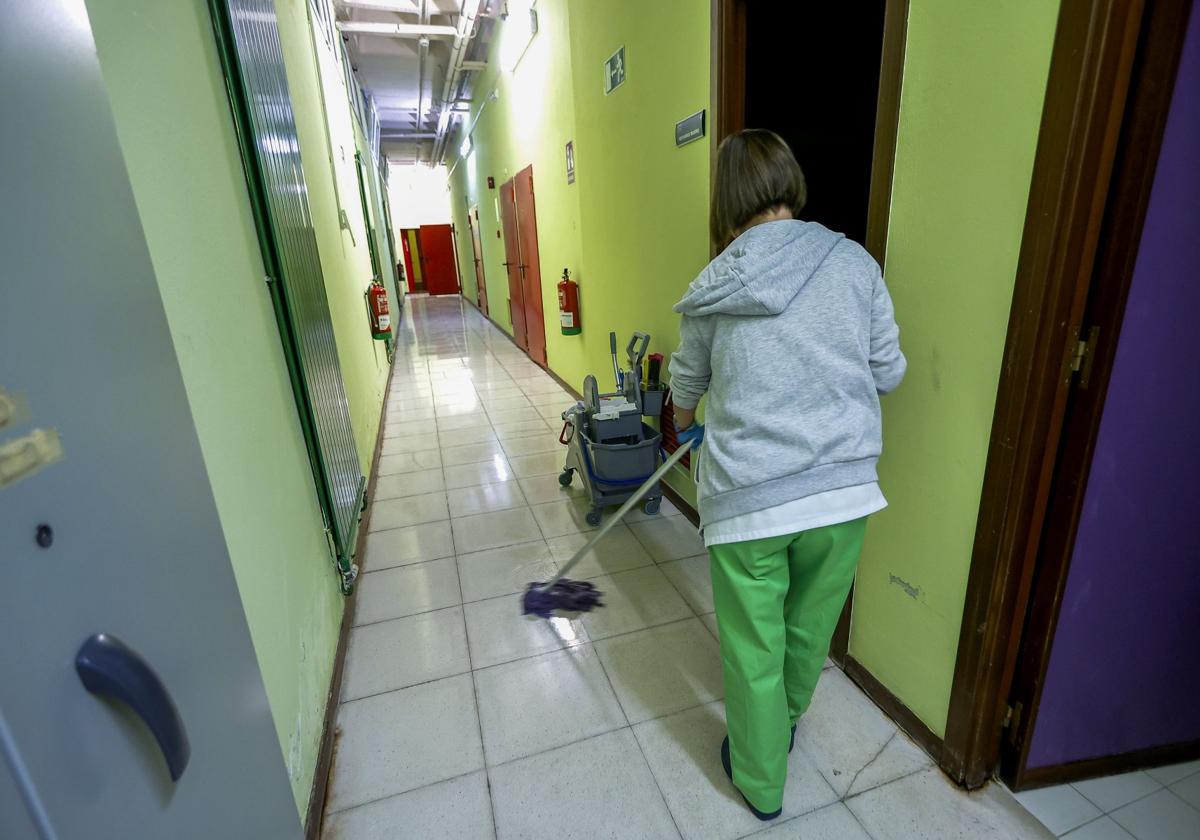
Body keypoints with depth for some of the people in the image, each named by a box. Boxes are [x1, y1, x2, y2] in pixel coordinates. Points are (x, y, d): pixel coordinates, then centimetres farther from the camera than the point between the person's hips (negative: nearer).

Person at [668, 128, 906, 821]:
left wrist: (687, 426, 35)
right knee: (810, 631, 25)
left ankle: (760, 783, 39)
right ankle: (784, 724, 52)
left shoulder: (714, 288, -2)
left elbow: (688, 383, 13)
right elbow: (889, 373, 5)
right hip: (842, 488, 3)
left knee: (753, 649, 17)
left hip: (748, 497, -2)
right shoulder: (855, 263, -1)